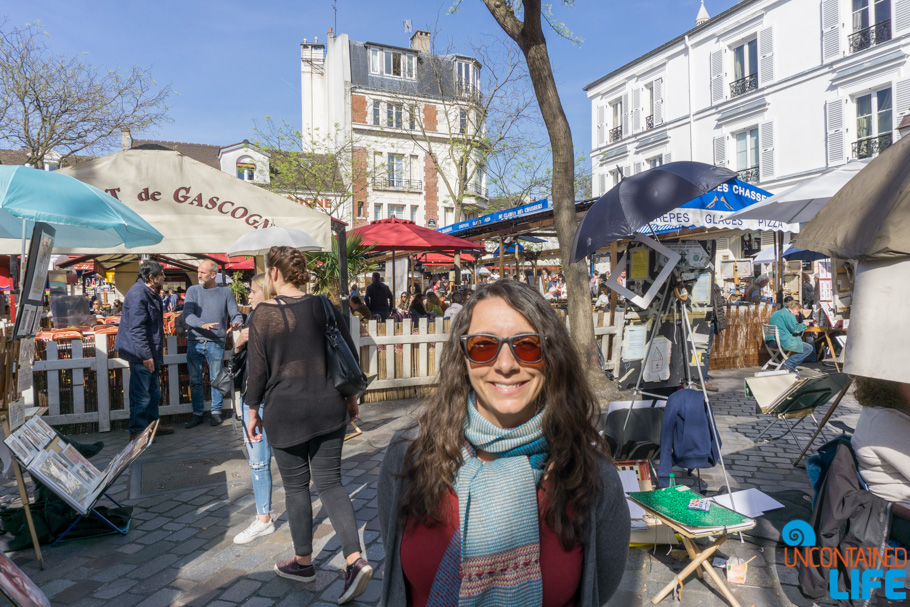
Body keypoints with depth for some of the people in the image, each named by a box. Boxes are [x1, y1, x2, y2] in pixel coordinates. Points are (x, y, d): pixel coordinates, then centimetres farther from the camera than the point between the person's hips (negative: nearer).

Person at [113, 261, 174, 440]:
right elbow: (136, 328, -24)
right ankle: (137, 432, 8)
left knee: (153, 392, 19)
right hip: (140, 353, -11)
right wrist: (146, 355, -25)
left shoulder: (150, 293, 14)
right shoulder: (138, 294, -19)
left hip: (150, 353, 11)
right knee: (141, 395, -3)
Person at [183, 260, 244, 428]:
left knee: (216, 380, 4)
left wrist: (237, 323, -21)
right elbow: (187, 315, -6)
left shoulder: (225, 292, 4)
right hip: (194, 343, 2)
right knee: (195, 380, 8)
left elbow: (235, 314, 3)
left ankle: (216, 412, 17)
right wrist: (203, 325, -24)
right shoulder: (193, 290, 6)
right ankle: (197, 414, 18)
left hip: (215, 343, -2)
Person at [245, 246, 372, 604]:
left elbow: (258, 370, -7)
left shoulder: (264, 314, -9)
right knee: (330, 482, 10)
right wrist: (350, 396, 17)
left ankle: (303, 562, 29)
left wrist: (253, 411, 7)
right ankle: (355, 559, -1)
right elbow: (350, 354, 5)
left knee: (296, 486, 12)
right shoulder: (324, 307, 2)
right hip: (329, 408, 4)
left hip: (286, 412, -3)